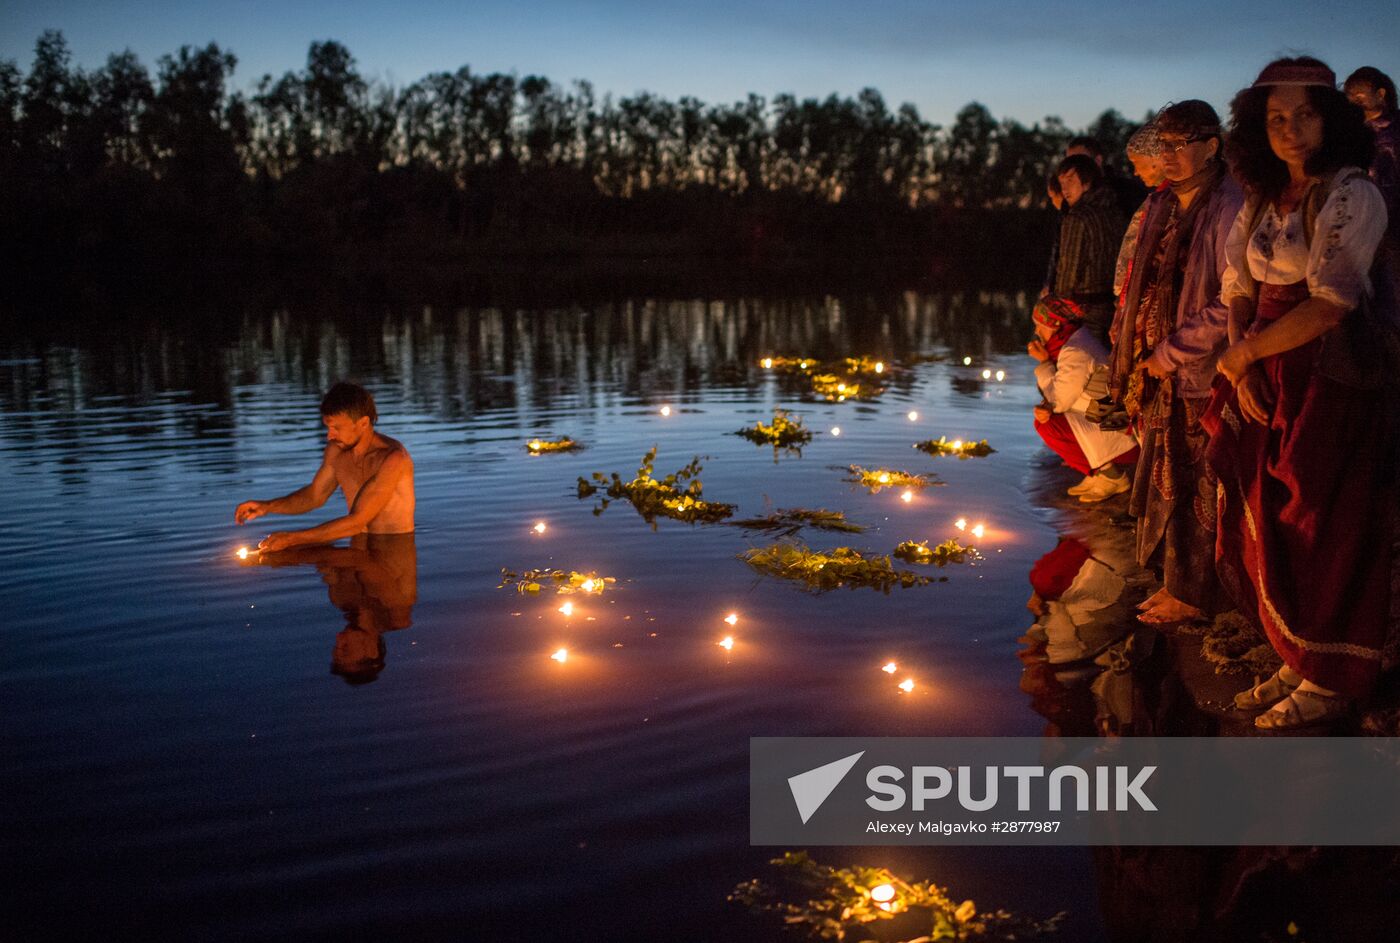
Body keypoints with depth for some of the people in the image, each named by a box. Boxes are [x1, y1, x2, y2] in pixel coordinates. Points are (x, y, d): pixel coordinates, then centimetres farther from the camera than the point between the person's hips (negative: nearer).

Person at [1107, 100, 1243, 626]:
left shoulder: (1229, 211, -15)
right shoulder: (1159, 207, 11)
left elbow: (1233, 305, -19)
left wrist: (1172, 353, -14)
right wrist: (1142, 355, 8)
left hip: (1202, 378, -8)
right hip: (1160, 373, 8)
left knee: (1194, 488, 1)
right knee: (1162, 481, 13)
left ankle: (1191, 596, 12)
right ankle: (1174, 580, 25)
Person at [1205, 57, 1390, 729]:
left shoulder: (1351, 195, -12)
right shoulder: (1264, 200, 11)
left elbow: (1331, 305, -20)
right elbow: (1239, 291, 11)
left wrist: (1243, 353, -12)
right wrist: (1241, 364, -7)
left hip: (1328, 383, -7)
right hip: (1265, 381, 7)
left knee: (1320, 529, -1)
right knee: (1269, 527, 8)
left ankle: (1331, 681, 13)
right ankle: (1297, 665, 21)